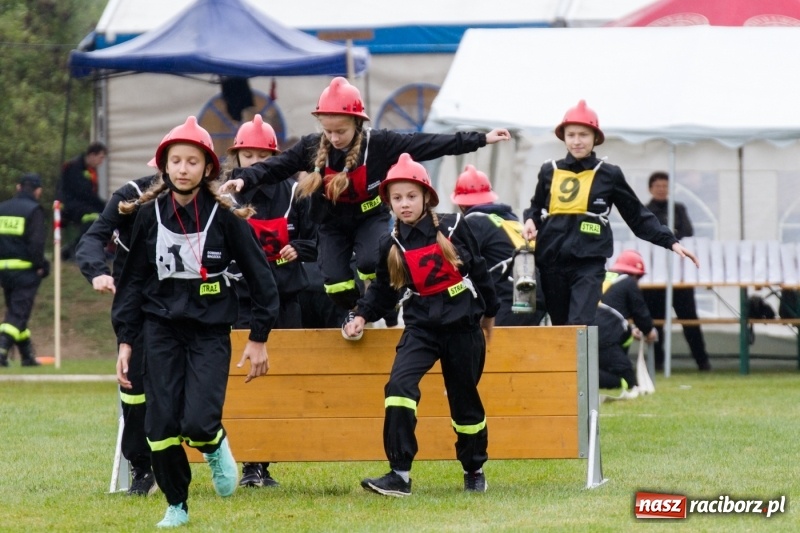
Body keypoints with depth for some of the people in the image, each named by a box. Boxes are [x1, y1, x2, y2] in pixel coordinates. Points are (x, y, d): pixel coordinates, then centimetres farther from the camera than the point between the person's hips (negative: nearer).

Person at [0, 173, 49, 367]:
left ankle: (27, 355, 21)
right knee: (19, 313, -5)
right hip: (25, 269, -6)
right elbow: (36, 241, -16)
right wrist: (40, 265, -8)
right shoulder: (34, 210, -7)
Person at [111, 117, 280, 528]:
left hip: (210, 329, -2)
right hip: (161, 327, 2)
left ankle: (216, 447, 19)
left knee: (198, 423, -17)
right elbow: (132, 279, 7)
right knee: (162, 422, -4)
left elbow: (260, 277, 0)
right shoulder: (149, 213, 0)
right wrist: (125, 341, 4)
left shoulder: (225, 216, -7)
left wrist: (259, 339, 1)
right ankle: (176, 505, 14)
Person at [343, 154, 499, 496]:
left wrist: (489, 312, 14)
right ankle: (399, 474, -24)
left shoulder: (453, 228, -3)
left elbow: (478, 270, 7)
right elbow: (382, 289, 12)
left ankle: (474, 470, 29)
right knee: (399, 385, -22)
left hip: (462, 324, -1)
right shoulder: (392, 244, 2)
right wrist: (363, 316, -3)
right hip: (421, 325, 1)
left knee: (464, 398, 7)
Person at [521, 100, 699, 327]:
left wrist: (670, 241, 1)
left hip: (589, 263, -3)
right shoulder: (550, 171, 8)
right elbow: (536, 206, 24)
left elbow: (638, 215, 8)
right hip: (551, 261, 3)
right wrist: (531, 220, 1)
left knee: (579, 327, -18)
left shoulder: (608, 174, 3)